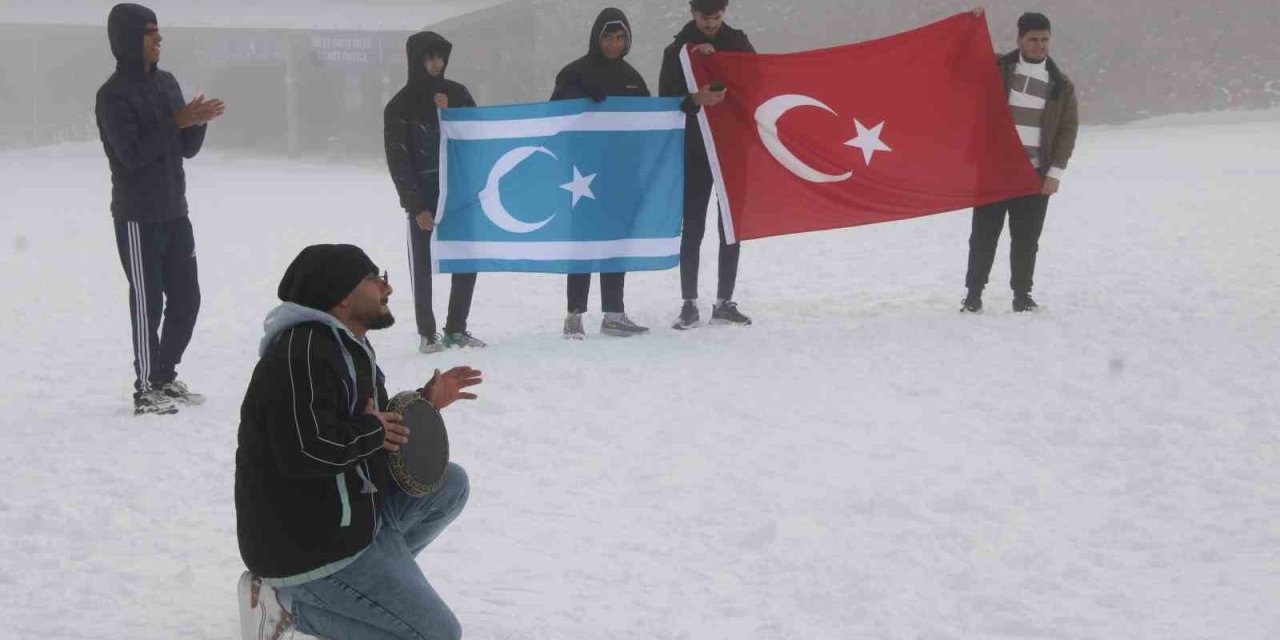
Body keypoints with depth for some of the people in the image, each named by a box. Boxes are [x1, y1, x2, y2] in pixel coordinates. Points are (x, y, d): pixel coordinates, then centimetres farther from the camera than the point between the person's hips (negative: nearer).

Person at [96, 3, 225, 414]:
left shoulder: (167, 83, 11)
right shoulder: (113, 94, -11)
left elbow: (187, 150, 12)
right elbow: (132, 154, -20)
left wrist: (199, 122, -7)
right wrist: (177, 121, -21)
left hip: (175, 212, 7)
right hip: (138, 217, -7)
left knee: (186, 297, 10)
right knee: (148, 302, -4)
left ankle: (165, 377, 23)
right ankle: (145, 390, 3)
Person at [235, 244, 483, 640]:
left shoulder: (345, 346, 12)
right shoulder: (303, 352, -23)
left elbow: (379, 423, 22)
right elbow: (305, 452, -34)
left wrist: (425, 402, 9)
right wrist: (371, 432, -18)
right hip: (308, 544, -10)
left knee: (449, 484, 10)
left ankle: (370, 573, 4)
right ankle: (288, 602, -4)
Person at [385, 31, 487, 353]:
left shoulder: (458, 94, 5)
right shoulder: (400, 106, -5)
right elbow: (398, 161, -6)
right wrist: (415, 206, -13)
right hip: (423, 198, -3)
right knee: (423, 266, -1)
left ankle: (456, 329, 15)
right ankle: (427, 333, 8)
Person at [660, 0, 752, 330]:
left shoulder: (738, 43, 7)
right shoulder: (678, 50, 2)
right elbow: (667, 99, -3)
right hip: (694, 152, -2)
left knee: (732, 228, 4)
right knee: (693, 229, -3)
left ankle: (724, 303, 12)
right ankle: (689, 304, 1)